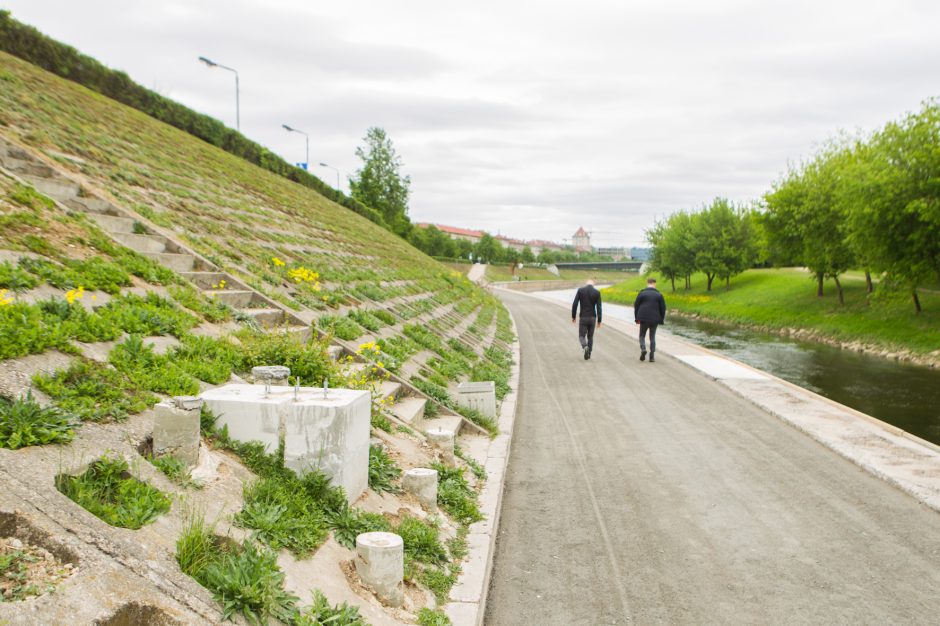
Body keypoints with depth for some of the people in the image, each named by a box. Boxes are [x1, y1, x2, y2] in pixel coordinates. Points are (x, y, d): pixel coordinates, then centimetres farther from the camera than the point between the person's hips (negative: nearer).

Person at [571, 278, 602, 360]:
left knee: (581, 337, 6)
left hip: (583, 318, -1)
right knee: (590, 336, 19)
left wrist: (573, 317, 3)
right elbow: (599, 308, -7)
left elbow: (575, 304, -8)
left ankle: (585, 348, -24)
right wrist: (599, 321, -3)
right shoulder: (597, 292, -4)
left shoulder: (580, 290, -5)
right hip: (592, 318, 2)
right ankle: (588, 353, 19)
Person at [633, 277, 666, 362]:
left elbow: (636, 306, 0)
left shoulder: (641, 293, -3)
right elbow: (663, 308, 2)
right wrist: (661, 320, 12)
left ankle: (643, 349, -14)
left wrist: (637, 318, 9)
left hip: (644, 319, -1)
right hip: (655, 319, 1)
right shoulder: (659, 295, 0)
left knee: (642, 335, 14)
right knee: (652, 337, 11)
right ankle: (652, 357, 7)